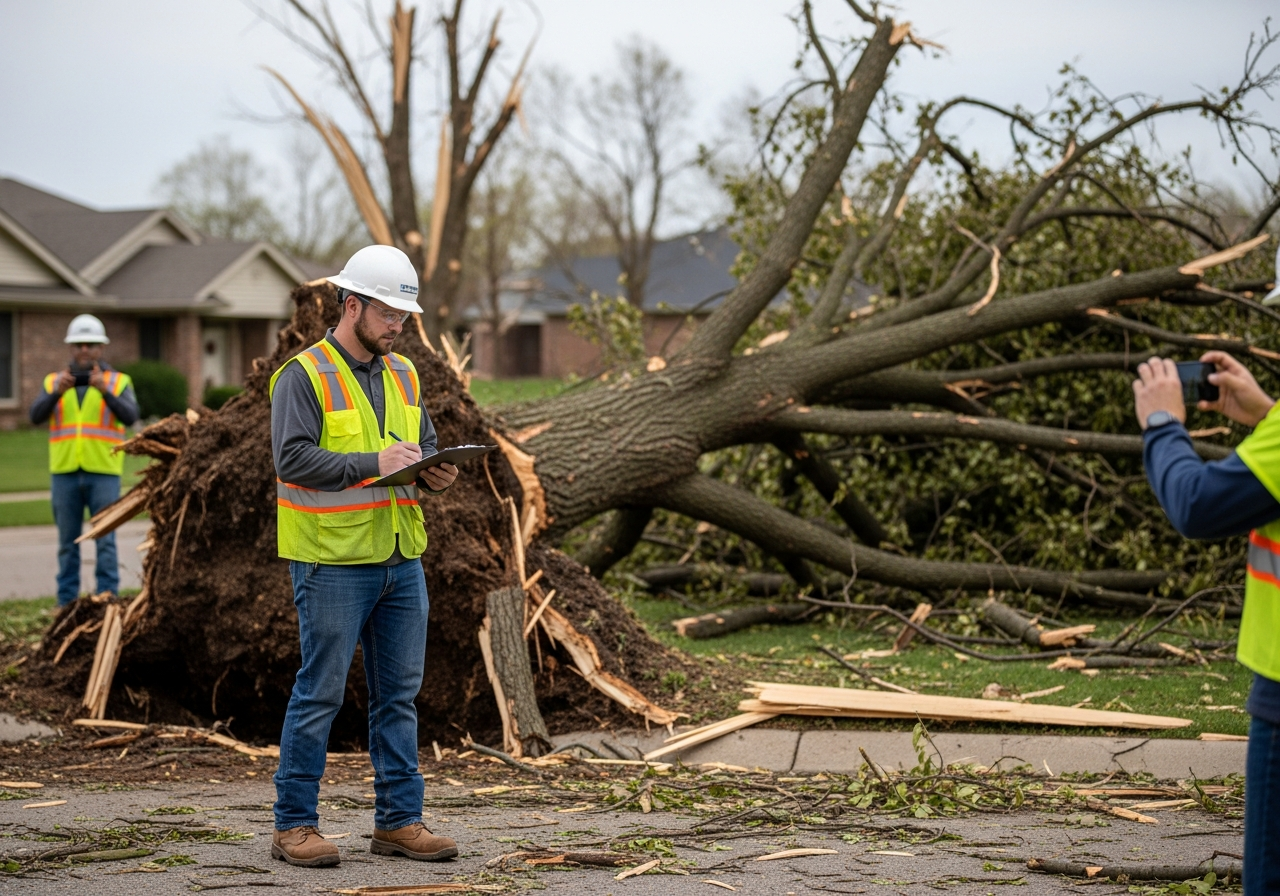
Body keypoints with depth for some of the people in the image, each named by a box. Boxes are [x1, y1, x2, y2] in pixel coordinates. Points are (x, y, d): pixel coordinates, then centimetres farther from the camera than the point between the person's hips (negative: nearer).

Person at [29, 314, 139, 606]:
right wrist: (57, 392, -23)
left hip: (103, 473, -2)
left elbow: (130, 416, -12)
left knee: (105, 541, -3)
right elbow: (36, 416, -5)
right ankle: (67, 604, 10)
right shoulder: (53, 382, 9)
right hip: (64, 473, 2)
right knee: (68, 543, 5)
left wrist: (105, 391, -28)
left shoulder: (119, 382, 4)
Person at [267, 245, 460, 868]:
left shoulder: (403, 375, 15)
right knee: (320, 693, -3)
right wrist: (374, 462, -22)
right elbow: (293, 458, -17)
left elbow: (425, 446, 23)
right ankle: (294, 826, 6)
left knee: (399, 693, 9)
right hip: (332, 562, -7)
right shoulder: (303, 376, -8)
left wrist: (434, 475, 0)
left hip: (401, 560, 7)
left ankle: (399, 821, 17)